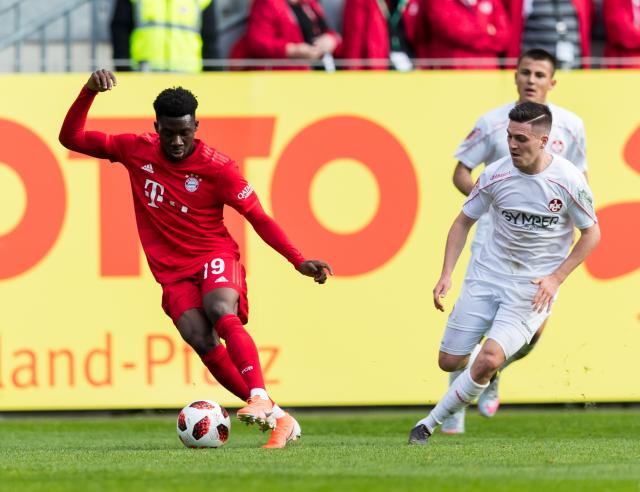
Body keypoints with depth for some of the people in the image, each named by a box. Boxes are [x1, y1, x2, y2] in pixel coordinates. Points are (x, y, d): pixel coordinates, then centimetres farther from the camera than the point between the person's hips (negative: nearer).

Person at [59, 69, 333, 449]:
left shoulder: (216, 167, -8)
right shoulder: (137, 151, 1)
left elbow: (259, 218, -4)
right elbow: (71, 138, 7)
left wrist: (298, 261, -13)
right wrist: (89, 92, -8)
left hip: (215, 257, -2)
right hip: (173, 272, 2)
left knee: (221, 312, -35)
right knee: (201, 340, -22)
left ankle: (260, 398, -48)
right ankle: (278, 418, -20)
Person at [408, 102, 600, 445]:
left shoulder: (567, 180, -14)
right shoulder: (496, 174, -8)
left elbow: (592, 234, -1)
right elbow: (464, 222, 6)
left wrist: (555, 278, -9)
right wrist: (446, 274, -4)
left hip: (534, 287, -3)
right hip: (487, 275, 3)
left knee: (490, 359, -22)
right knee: (449, 361, 2)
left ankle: (430, 423, -7)